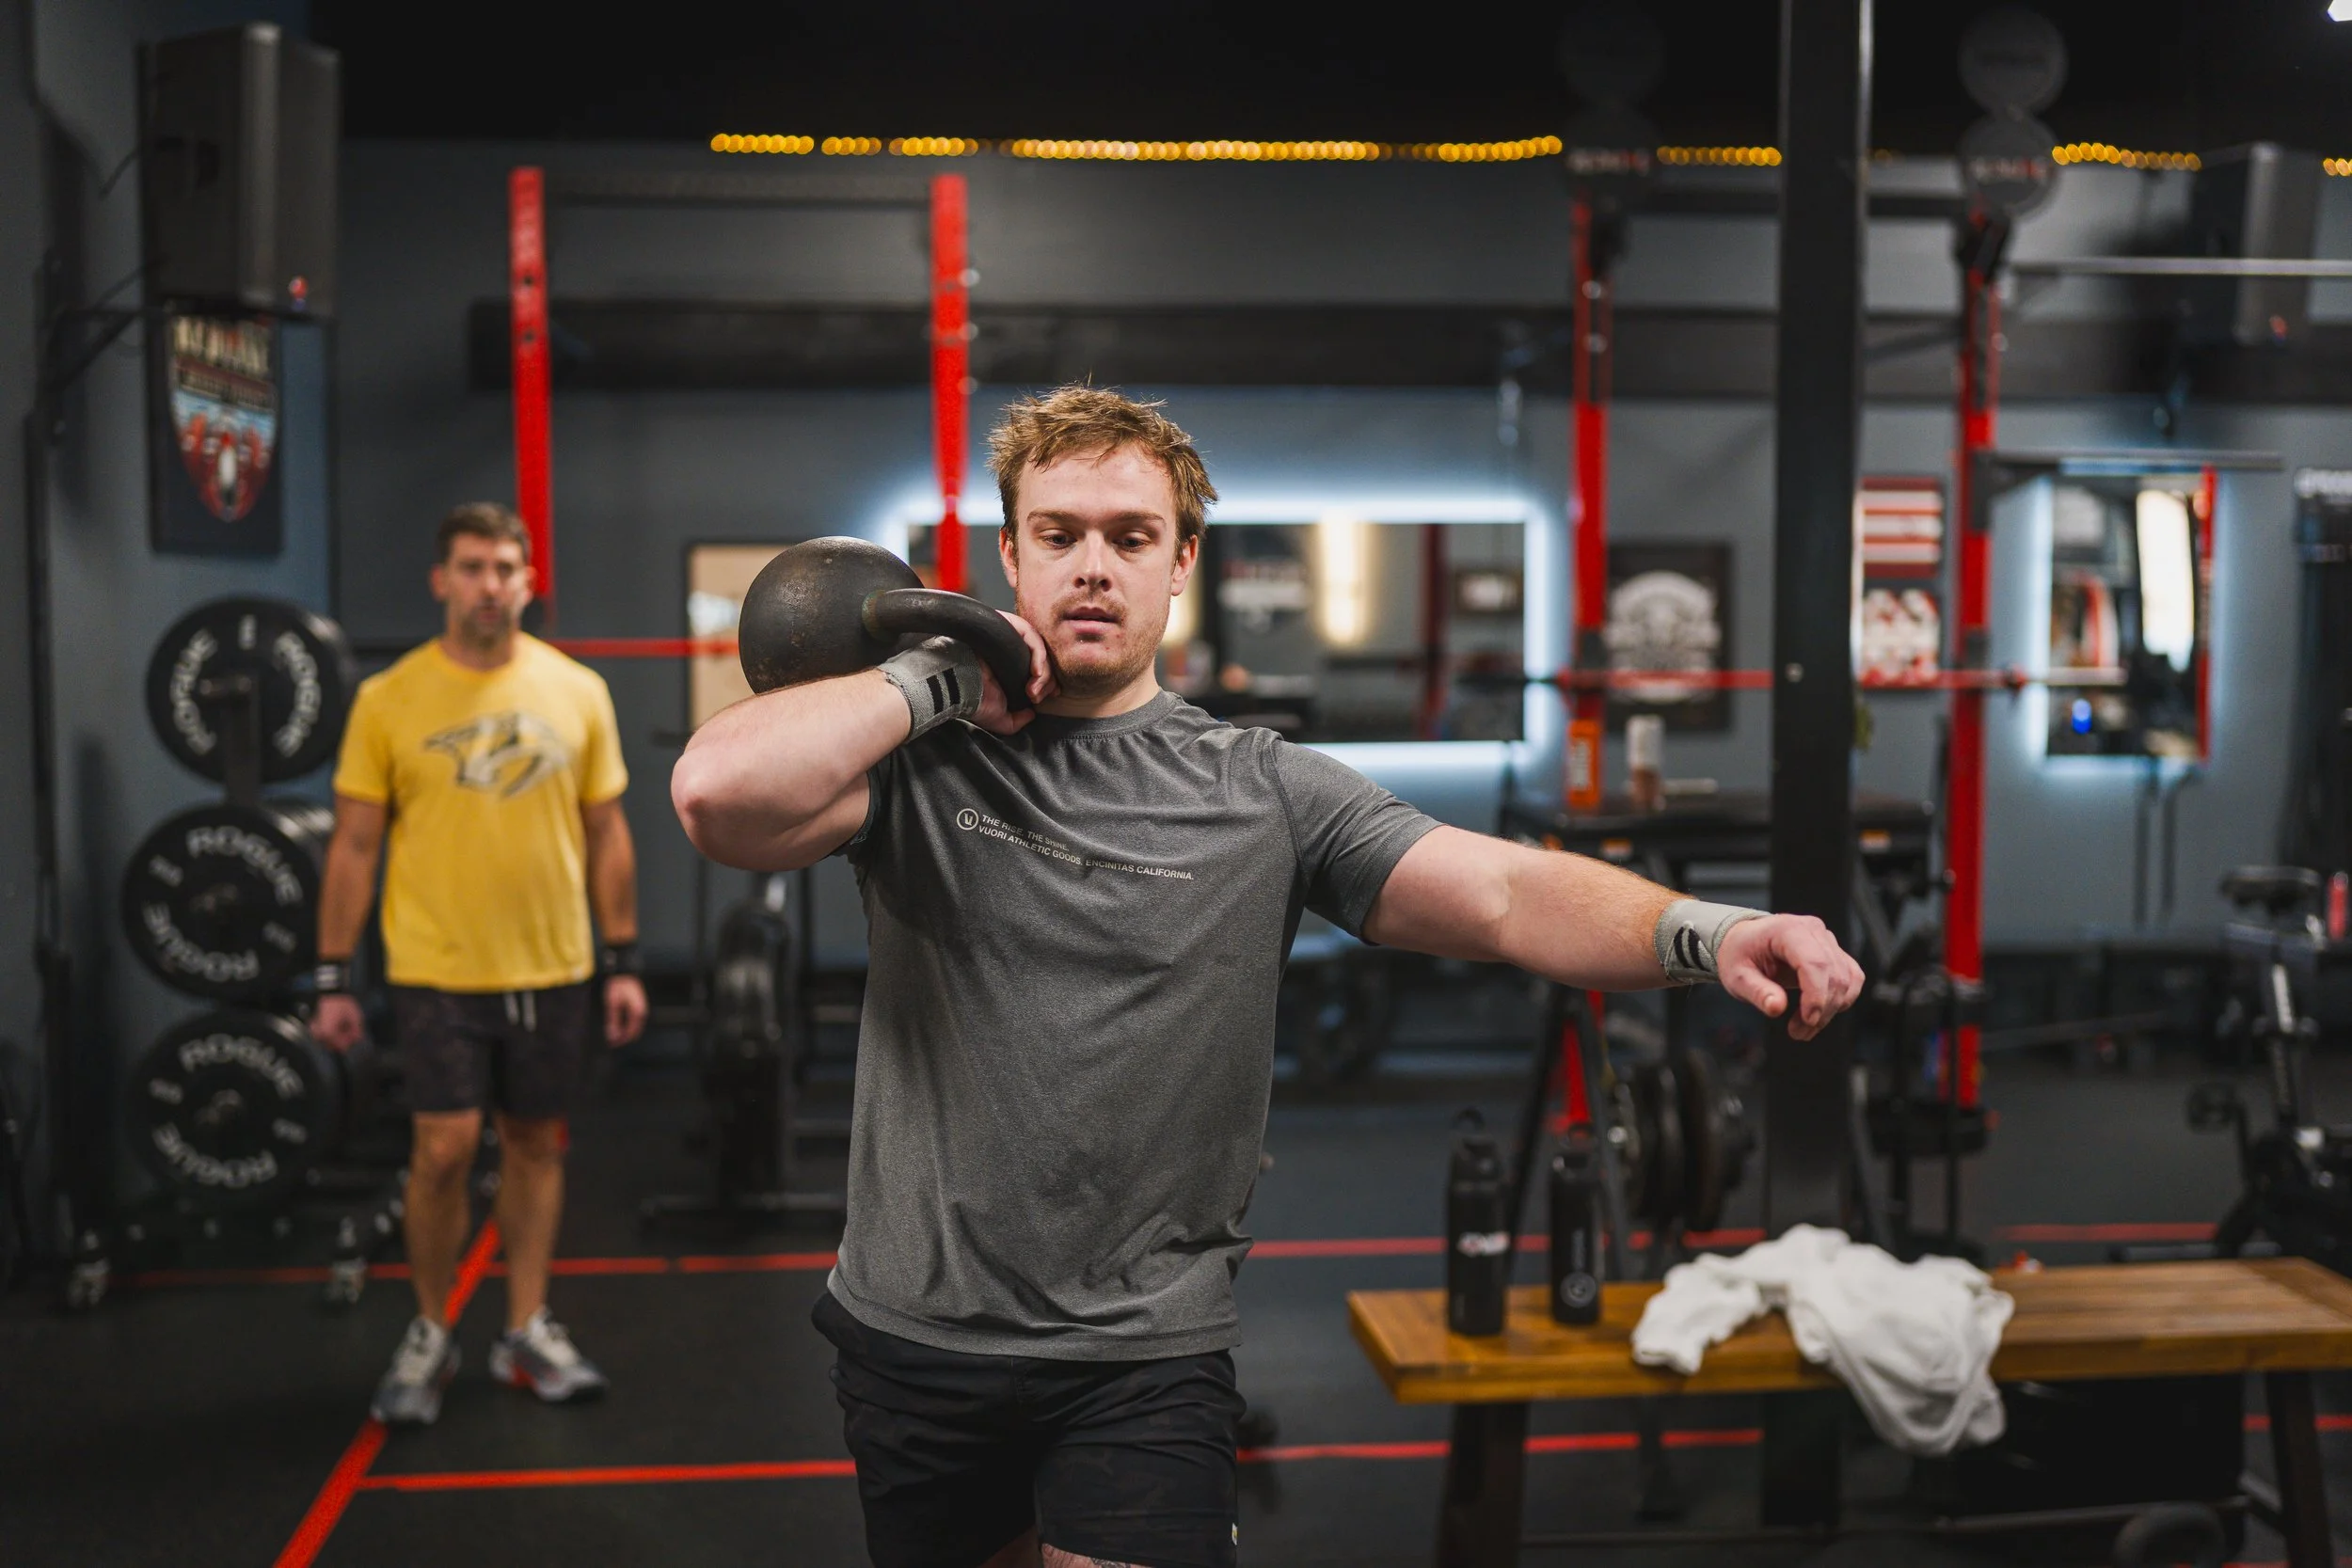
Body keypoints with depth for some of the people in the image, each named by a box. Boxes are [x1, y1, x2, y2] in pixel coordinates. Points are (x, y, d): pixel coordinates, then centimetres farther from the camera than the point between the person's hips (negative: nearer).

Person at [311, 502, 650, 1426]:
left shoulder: (576, 691, 1)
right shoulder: (389, 699, -4)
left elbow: (605, 834, 6)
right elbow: (355, 845, -1)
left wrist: (623, 960, 4)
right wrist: (333, 979, -4)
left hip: (552, 970, 3)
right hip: (439, 970, -2)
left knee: (536, 1144, 11)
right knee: (445, 1149, -6)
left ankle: (527, 1332, 24)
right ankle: (429, 1334, 16)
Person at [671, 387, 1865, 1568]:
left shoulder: (1265, 795, -2)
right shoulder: (924, 758, -3)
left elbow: (1507, 896, -13)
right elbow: (720, 795, -22)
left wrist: (1707, 933, -30)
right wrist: (940, 676, -14)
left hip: (1144, 1352, -1)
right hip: (914, 1332, 2)